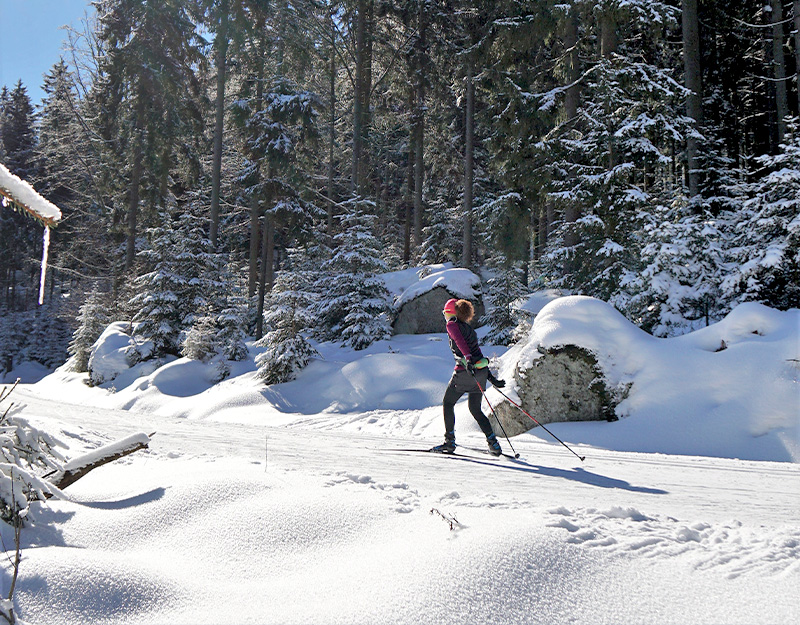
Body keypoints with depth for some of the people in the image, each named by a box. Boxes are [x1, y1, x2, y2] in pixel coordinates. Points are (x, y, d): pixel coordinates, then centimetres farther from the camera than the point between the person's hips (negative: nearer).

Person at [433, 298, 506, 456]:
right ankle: (494, 444, 5)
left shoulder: (452, 324, 1)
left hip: (464, 371, -7)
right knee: (475, 409, 15)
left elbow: (460, 341, -20)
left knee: (448, 403, 10)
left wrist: (468, 359, -35)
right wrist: (491, 377, 23)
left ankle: (449, 442, 8)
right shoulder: (469, 328, 24)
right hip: (481, 370, 7)